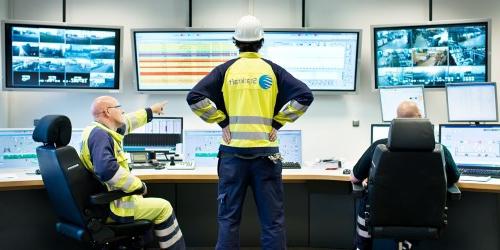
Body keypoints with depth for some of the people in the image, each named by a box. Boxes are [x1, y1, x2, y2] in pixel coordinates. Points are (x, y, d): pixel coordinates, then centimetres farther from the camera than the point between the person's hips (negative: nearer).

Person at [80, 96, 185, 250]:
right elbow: (106, 170, -38)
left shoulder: (98, 130, 8)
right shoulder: (99, 134, -23)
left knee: (145, 200, 32)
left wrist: (151, 110, 37)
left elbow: (126, 123, 26)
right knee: (163, 207, 1)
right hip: (108, 206, -11)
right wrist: (138, 185, -26)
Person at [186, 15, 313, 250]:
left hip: (233, 152, 1)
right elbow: (304, 96, -4)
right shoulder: (272, 70, 3)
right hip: (266, 151, 0)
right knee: (272, 219, 7)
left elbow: (195, 97, -5)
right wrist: (277, 122, 1)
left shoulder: (225, 70, 2)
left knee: (228, 218, 8)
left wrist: (221, 121, 0)